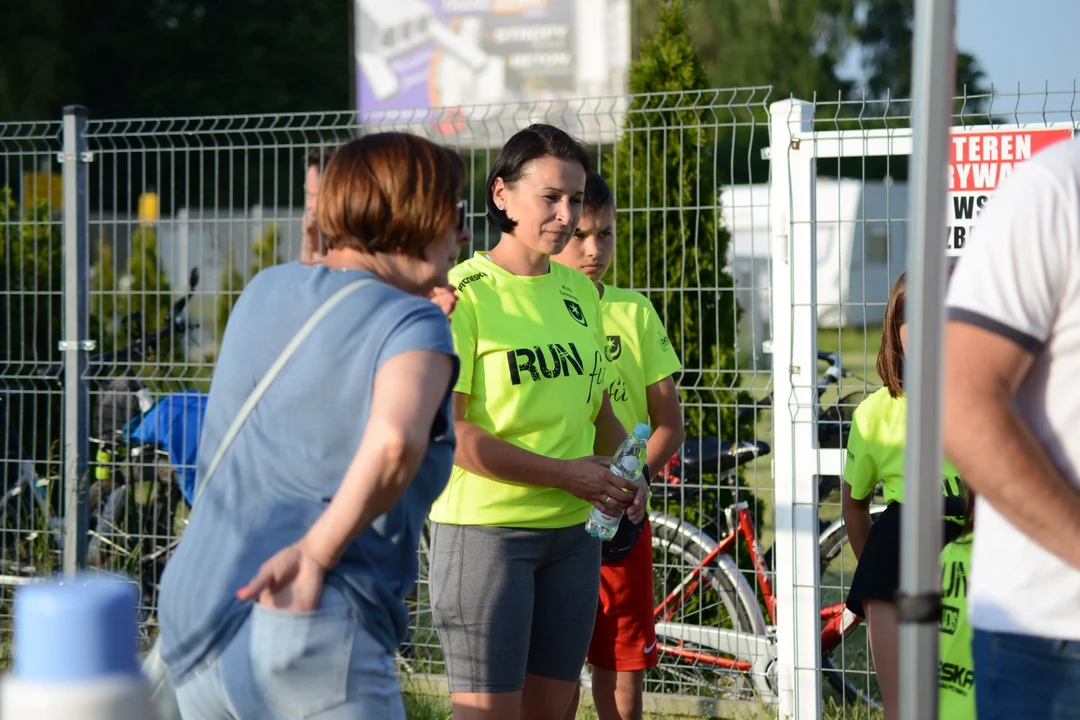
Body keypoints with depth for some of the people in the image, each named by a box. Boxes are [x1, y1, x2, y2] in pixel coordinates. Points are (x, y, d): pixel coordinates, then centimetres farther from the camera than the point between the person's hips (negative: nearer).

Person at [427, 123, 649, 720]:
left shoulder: (579, 292, 11)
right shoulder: (465, 292, -10)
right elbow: (445, 431, -17)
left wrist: (629, 474, 5)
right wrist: (563, 474, -15)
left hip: (574, 532, 7)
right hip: (486, 530, -6)